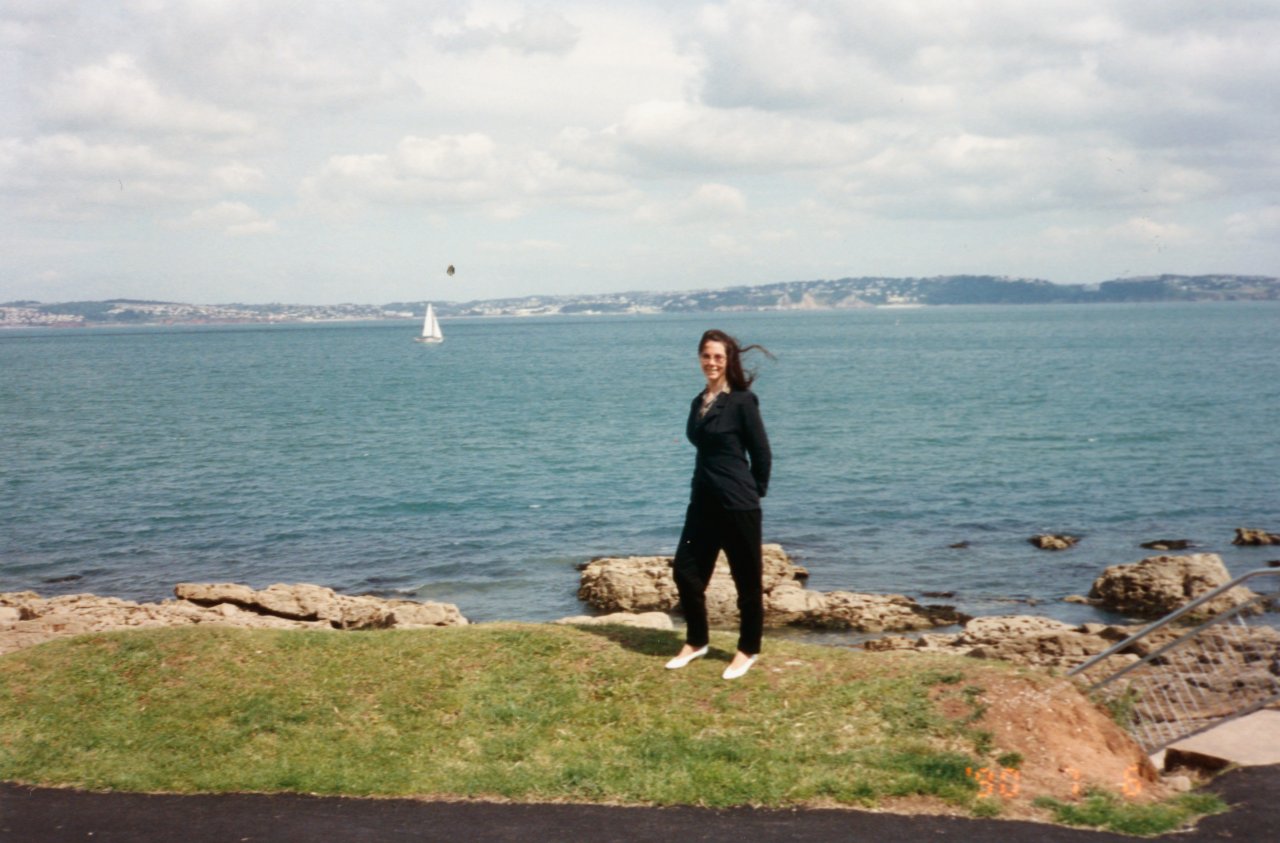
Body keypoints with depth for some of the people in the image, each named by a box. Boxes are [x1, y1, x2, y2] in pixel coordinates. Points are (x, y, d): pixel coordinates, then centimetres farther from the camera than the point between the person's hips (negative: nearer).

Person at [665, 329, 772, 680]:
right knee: (686, 571, 8)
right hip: (703, 502, 7)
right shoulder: (698, 402, 10)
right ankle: (696, 641, 27)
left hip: (738, 505, -7)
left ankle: (748, 651, 20)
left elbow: (762, 454, -7)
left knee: (747, 579, 6)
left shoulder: (742, 401, -11)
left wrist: (753, 492, 1)